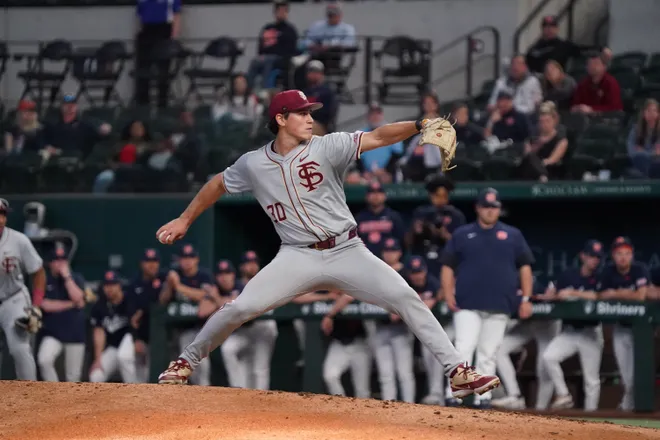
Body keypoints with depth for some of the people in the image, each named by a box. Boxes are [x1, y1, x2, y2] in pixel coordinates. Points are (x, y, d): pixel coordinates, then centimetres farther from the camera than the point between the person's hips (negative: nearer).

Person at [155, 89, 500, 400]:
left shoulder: (326, 147, -5)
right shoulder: (253, 164, 1)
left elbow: (377, 137, -16)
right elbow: (218, 184, 19)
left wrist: (419, 126, -30)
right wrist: (184, 220, 19)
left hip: (347, 252, 0)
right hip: (298, 258, 0)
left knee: (407, 299, -14)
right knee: (240, 308, -14)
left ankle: (458, 372, -10)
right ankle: (186, 362, 9)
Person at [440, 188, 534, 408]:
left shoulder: (513, 235, 12)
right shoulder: (461, 234, 10)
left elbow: (525, 266, 12)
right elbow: (448, 266, 9)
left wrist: (526, 298, 3)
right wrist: (448, 295, -4)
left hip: (499, 307, 1)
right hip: (467, 306, -1)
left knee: (489, 355, 3)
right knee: (463, 350, -12)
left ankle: (483, 397, 9)